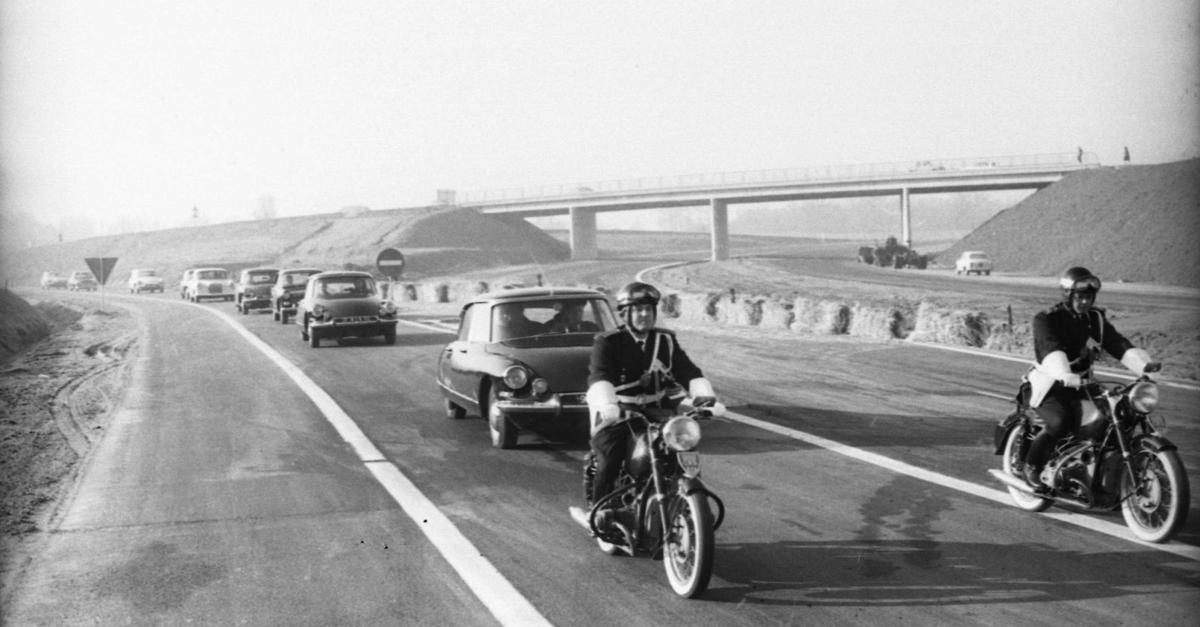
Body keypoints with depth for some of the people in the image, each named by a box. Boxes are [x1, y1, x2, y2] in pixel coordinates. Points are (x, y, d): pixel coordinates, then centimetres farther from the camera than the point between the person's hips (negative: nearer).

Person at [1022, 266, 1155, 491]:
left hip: (1080, 385, 6)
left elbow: (1118, 344, -7)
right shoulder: (1046, 320, -14)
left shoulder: (1096, 319, 5)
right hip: (1049, 386, -6)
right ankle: (1032, 466, -7)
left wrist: (1144, 365, -26)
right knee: (1060, 423, -32)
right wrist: (1067, 376, -51)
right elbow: (1052, 351, -32)